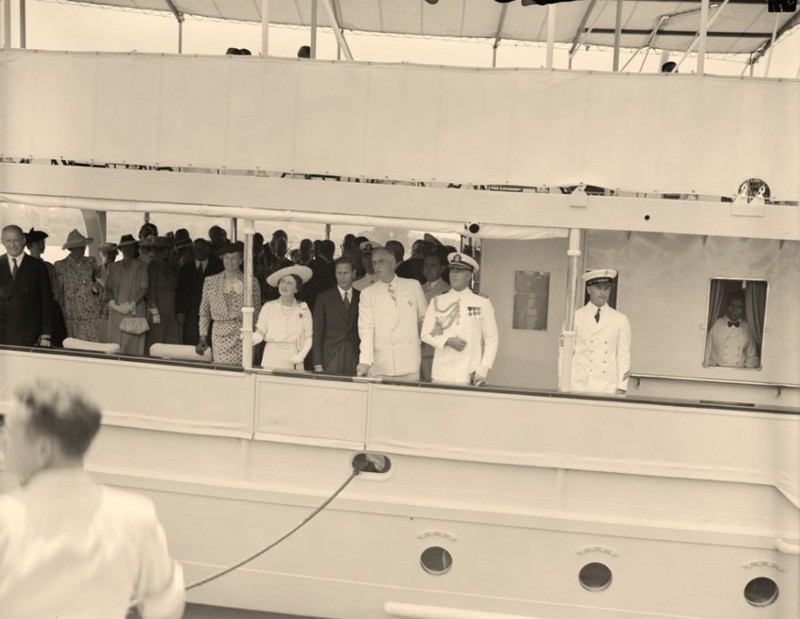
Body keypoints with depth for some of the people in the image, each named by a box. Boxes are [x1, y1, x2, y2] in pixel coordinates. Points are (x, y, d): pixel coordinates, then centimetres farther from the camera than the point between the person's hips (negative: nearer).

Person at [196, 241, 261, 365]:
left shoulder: (251, 281, 4)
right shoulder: (210, 281, 7)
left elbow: (257, 310, 9)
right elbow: (204, 313, 11)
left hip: (244, 336, -1)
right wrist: (203, 337, 6)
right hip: (220, 336, 1)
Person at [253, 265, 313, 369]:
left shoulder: (303, 309, 1)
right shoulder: (269, 307, 2)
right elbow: (260, 334, 1)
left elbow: (309, 337, 3)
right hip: (271, 360, 0)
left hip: (293, 361, 0)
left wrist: (301, 355, -10)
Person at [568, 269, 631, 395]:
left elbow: (623, 357, 6)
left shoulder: (621, 320, 6)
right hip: (578, 387, 0)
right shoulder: (575, 318, 4)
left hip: (607, 389, 1)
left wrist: (621, 388, -1)